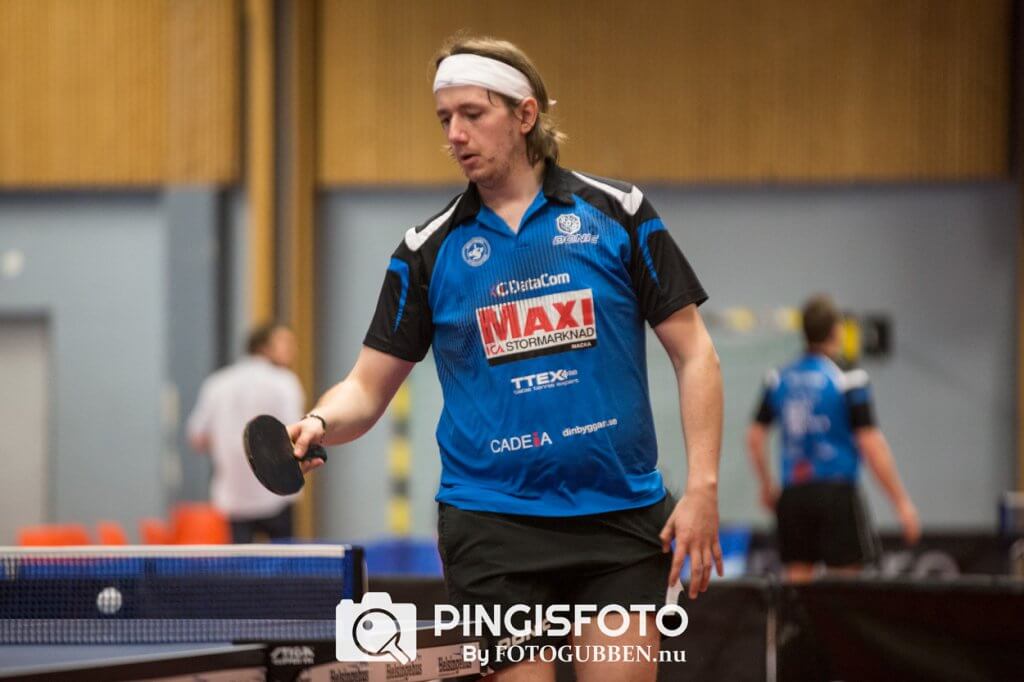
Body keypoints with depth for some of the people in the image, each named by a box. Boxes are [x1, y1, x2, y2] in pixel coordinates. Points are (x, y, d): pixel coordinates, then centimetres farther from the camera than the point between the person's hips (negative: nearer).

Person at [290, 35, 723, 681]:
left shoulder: (617, 213, 2)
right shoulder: (430, 250, 6)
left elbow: (693, 352, 3)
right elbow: (368, 386, 6)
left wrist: (703, 487, -6)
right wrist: (320, 423, -16)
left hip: (622, 516, 0)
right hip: (494, 525, 0)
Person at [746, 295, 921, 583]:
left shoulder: (778, 380, 6)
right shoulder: (848, 381, -8)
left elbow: (754, 437, 11)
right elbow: (872, 445, -11)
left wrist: (767, 487, 25)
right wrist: (902, 502, -7)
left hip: (793, 495, 5)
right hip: (836, 494, -5)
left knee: (797, 583, 6)